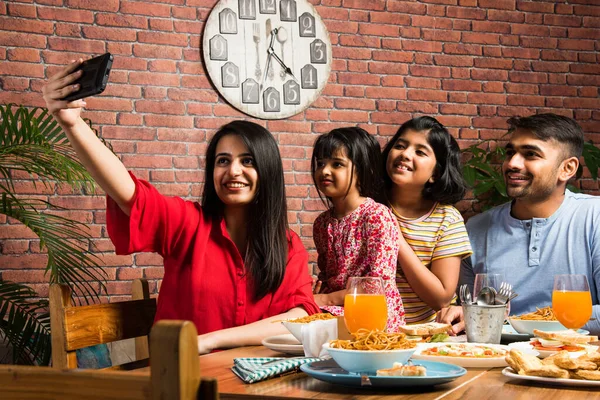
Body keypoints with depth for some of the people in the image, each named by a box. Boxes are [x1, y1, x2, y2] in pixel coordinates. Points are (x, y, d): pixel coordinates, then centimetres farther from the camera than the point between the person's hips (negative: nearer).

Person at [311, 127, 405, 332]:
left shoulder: (377, 215, -10)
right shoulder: (322, 223, 12)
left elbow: (380, 283, -15)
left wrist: (327, 299, -13)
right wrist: (313, 298, -3)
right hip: (335, 311, 6)